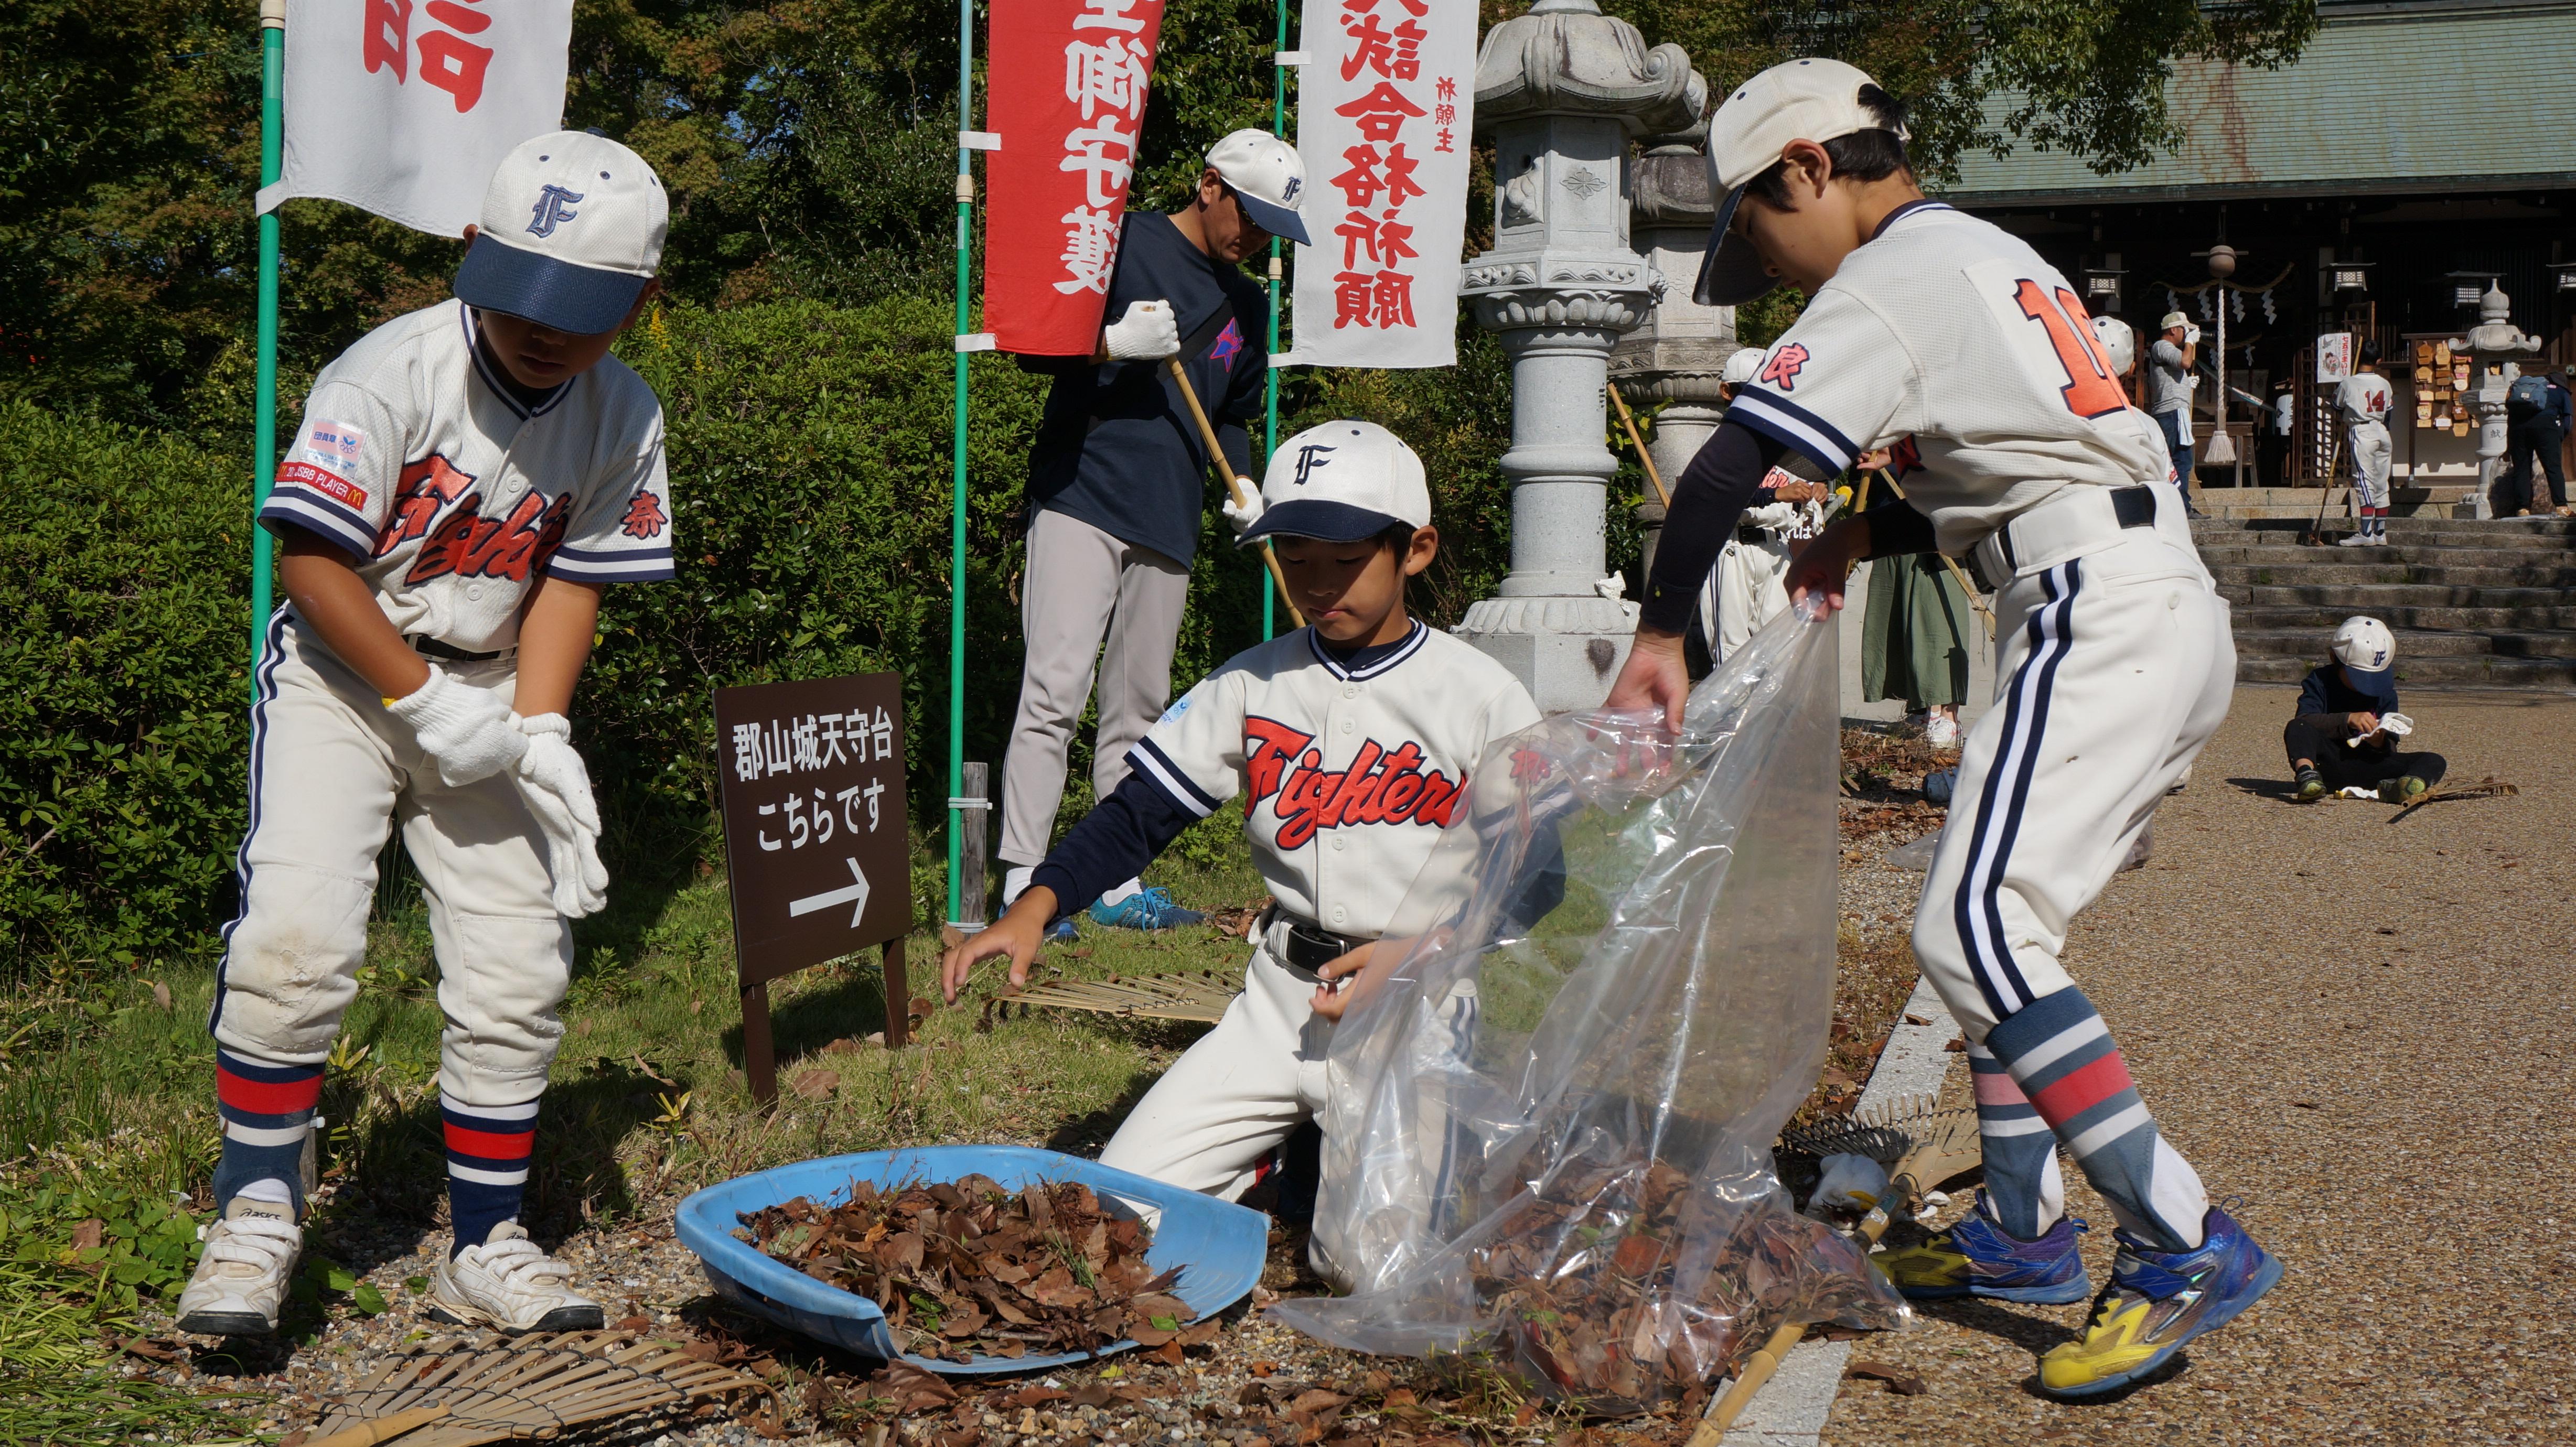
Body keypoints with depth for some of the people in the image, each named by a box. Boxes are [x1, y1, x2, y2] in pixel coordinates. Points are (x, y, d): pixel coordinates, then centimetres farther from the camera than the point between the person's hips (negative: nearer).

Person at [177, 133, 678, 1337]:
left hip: (485, 699, 4)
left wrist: (537, 736, -13)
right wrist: (430, 708, -18)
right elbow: (314, 565, -19)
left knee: (517, 975, -1)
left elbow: (569, 583, -1)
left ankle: (486, 1251, 13)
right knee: (296, 938, -19)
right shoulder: (390, 376, -20)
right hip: (340, 675, -4)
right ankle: (256, 1216, -1)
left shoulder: (623, 420, -7)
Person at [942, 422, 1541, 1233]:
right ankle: (1287, 1162, 23)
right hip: (1280, 1002, 4)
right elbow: (1140, 811, 3)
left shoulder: (1482, 697, -5)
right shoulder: (1254, 683, 6)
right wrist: (1033, 910, -12)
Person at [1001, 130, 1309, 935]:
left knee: (1138, 709, 9)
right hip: (1081, 499, -6)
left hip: (1170, 524, 6)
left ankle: (1121, 886, 15)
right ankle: (1022, 885, -13)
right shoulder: (1122, 244, 0)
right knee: (1056, 689, -14)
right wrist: (1115, 343, -21)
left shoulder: (1248, 307, 19)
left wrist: (1244, 487, 8)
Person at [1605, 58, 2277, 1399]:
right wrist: (1874, 535, 20)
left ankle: (2186, 1245, -19)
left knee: (1971, 932, -17)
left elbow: (1728, 466, -14)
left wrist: (1659, 633, -4)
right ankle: (2023, 1233, 22)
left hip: (2098, 621, -10)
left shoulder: (1895, 275, -5)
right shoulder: (1997, 258, 24)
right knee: (1993, 920, 17)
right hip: (2174, 620, 10)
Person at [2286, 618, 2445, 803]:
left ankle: (2391, 787, -49)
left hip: (2365, 767, 3)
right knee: (2296, 727, -29)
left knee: (2434, 762, -15)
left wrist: (2381, 744, -18)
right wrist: (2348, 719, -27)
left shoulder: (2385, 692, 12)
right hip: (2326, 764, -3)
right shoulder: (2320, 682, 3)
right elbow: (2303, 721, -17)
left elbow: (2391, 750, 7)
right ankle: (2307, 775, -58)